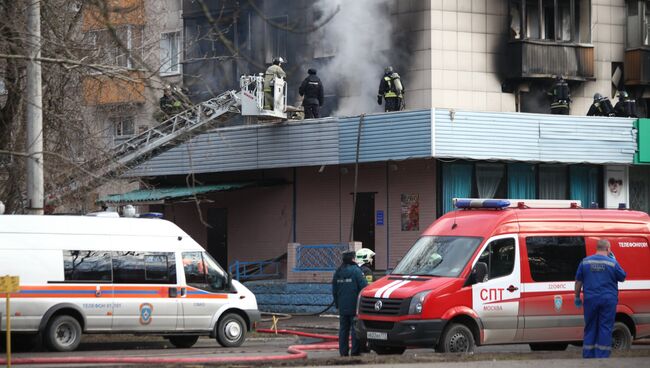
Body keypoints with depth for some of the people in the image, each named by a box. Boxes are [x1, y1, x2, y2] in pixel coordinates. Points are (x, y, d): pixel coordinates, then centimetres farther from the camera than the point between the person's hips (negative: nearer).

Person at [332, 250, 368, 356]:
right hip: (354, 306, -5)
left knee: (343, 328, 9)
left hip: (342, 307, 5)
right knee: (355, 329, -2)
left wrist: (337, 304, 23)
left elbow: (334, 290, 15)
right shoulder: (356, 271, -10)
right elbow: (364, 287, -13)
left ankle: (343, 351, 8)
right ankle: (355, 351, -3)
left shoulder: (338, 272, 9)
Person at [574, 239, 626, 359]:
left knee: (590, 328, 12)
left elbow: (578, 282, 7)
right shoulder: (612, 263, -5)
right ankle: (602, 356, -1)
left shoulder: (585, 262, 4)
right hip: (608, 300, -3)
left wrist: (577, 297, 17)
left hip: (590, 299, 3)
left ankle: (588, 356, 14)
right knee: (605, 328, 2)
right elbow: (622, 278, 7)